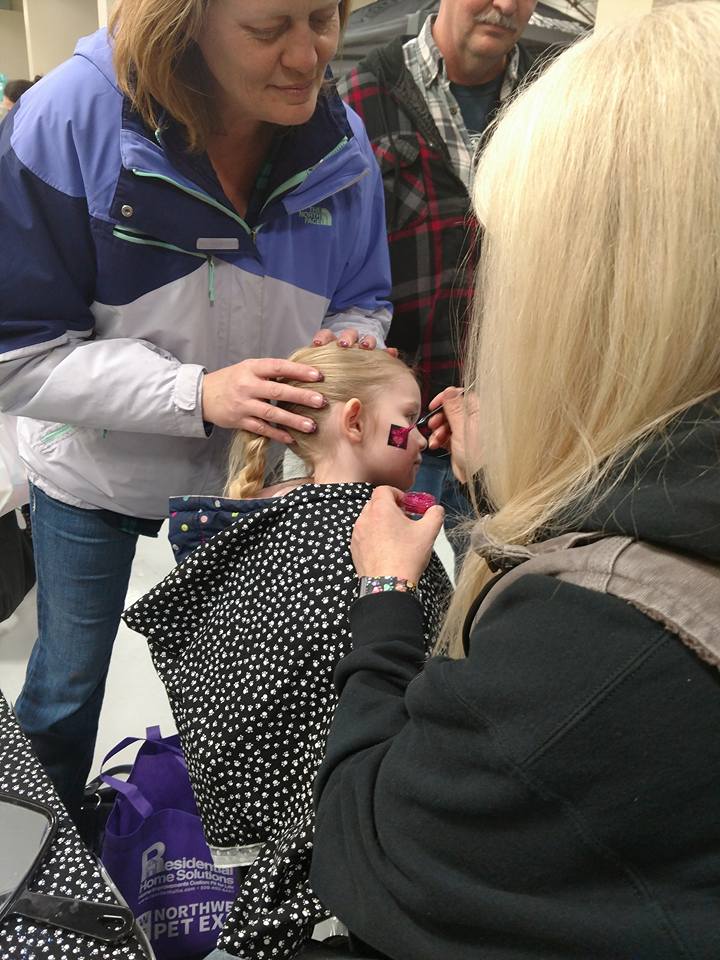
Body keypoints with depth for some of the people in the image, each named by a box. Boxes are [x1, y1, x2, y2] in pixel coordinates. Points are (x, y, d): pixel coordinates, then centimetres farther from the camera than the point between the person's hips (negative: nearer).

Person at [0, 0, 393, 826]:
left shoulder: (340, 139, -17)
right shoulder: (67, 121, -28)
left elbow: (362, 300, -3)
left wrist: (347, 343, -28)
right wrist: (196, 394, -37)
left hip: (244, 468, 3)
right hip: (96, 470, -2)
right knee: (68, 681, 18)